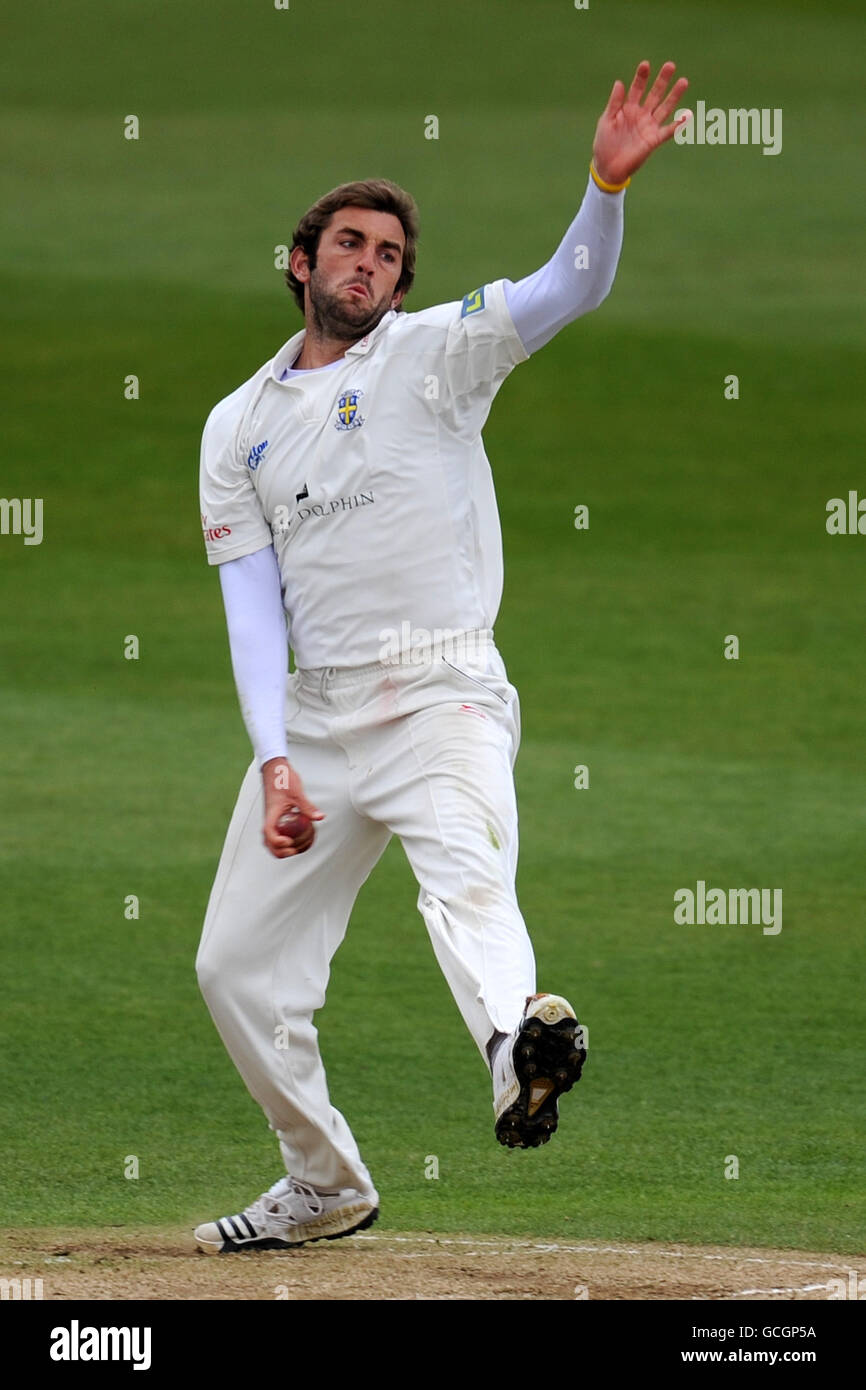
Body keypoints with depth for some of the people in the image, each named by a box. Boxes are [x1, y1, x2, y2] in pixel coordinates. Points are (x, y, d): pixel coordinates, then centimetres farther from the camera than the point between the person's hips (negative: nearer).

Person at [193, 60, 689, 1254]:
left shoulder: (435, 353, 4)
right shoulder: (239, 426, 14)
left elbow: (573, 287, -13)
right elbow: (253, 606, 5)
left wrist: (608, 181, -34)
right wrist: (276, 760, -9)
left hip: (443, 697, -5)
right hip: (314, 715, 5)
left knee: (468, 884, -33)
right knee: (238, 965, 7)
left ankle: (518, 1047, -63)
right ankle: (326, 1187, 25)